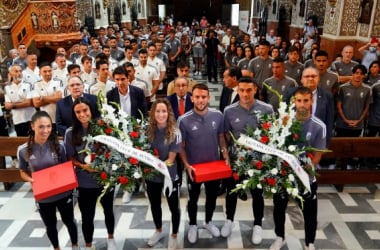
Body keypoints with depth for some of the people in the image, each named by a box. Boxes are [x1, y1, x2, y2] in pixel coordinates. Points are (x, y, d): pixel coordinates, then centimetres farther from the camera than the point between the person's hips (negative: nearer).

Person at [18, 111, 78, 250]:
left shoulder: (58, 146, -14)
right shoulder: (23, 150, -14)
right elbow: (23, 172, 1)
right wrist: (31, 180, -19)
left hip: (63, 193, 0)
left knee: (69, 221, 21)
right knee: (50, 226, 22)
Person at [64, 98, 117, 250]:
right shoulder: (71, 133, -9)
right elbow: (70, 158, -2)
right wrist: (83, 166, -18)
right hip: (85, 182, 0)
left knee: (108, 210, 22)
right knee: (87, 216, 13)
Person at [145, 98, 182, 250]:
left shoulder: (174, 132, -19)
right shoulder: (148, 130, -9)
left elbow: (170, 160, -17)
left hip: (170, 176, -3)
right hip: (151, 176, 4)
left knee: (174, 207, 15)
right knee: (154, 205, 23)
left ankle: (174, 236, 39)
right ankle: (158, 231, 49)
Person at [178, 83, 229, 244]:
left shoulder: (217, 115, -10)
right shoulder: (184, 120, -18)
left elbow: (221, 137, 4)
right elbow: (181, 146, -9)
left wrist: (226, 157, -6)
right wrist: (186, 165, -19)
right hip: (194, 167, -2)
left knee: (212, 197, 22)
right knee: (193, 199, 18)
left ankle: (208, 221, 48)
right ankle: (193, 225, 43)